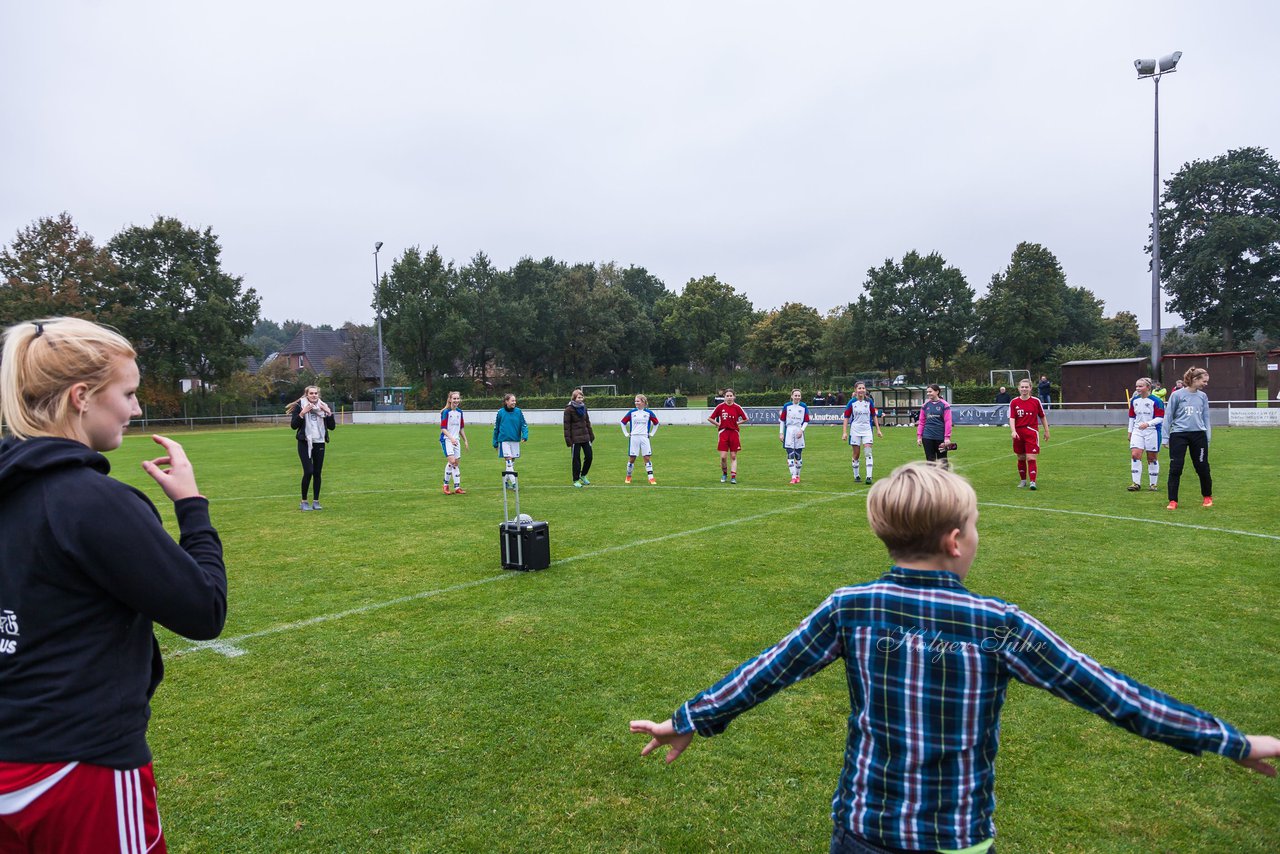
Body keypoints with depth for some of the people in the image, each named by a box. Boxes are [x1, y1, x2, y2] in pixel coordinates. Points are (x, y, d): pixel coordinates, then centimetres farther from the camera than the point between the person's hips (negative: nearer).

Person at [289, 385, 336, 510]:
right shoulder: (299, 406, -3)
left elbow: (332, 427, 5)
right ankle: (304, 502, 2)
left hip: (319, 443, 4)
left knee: (317, 473, 6)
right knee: (308, 471, -11)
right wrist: (302, 413, -19)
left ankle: (316, 501, 15)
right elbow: (293, 425, -8)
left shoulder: (323, 406, 8)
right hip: (305, 443, -3)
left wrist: (329, 412, -8)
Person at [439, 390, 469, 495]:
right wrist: (451, 438, -23)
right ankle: (446, 484, -3)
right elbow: (443, 428, -11)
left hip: (456, 440, 6)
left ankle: (457, 487, 9)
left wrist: (465, 441, 17)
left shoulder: (460, 412, 11)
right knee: (451, 461, -18)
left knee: (456, 463, 6)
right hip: (446, 439, -6)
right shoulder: (446, 412, -8)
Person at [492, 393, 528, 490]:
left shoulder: (518, 411, 0)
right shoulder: (501, 412, -2)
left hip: (515, 440, 3)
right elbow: (496, 428, 6)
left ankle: (505, 480, 23)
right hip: (504, 440, -3)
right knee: (509, 461, -12)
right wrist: (495, 442, 9)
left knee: (512, 461, 9)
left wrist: (525, 435, -15)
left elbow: (524, 424, 2)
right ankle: (513, 482, -14)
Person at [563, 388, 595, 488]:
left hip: (585, 437, 6)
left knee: (589, 456, 4)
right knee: (576, 459, 2)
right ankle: (576, 480, 15)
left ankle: (583, 475, 26)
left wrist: (591, 435, 14)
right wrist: (568, 440, -14)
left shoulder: (583, 408, 9)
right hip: (575, 438, -5)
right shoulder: (569, 410, -9)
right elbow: (567, 426, -10)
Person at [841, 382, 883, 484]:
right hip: (855, 430, -1)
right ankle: (856, 476, 20)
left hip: (867, 430, 1)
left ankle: (869, 477, -12)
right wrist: (844, 432, -9)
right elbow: (846, 417, -2)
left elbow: (874, 415, 10)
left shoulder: (869, 401, 1)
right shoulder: (852, 402, -4)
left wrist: (878, 429, 8)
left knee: (868, 452, -11)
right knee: (856, 455, 5)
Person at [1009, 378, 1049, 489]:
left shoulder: (1036, 401, 0)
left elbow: (1043, 416, 10)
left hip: (1032, 433, -2)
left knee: (1031, 458, -11)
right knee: (1021, 458, 11)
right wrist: (1013, 431, -21)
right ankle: (1023, 480, 25)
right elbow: (1011, 418, -7)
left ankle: (1032, 482, -10)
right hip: (1018, 433, 2)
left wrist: (1046, 431, 11)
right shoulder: (1014, 402, 0)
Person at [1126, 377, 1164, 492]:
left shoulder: (1156, 401, -9)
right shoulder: (1134, 400, 8)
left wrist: (1148, 423, -26)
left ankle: (1153, 484, 17)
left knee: (1152, 458, 5)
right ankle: (1136, 483, -6)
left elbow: (1160, 418, -11)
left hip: (1152, 432, -4)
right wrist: (1130, 431, 17)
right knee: (1134, 455, -10)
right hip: (1137, 431, 4)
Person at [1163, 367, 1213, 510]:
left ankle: (1208, 497, 28)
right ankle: (1173, 501, 5)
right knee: (1175, 468, -3)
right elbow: (1168, 416, 0)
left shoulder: (1203, 396, 7)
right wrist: (1166, 437, -1)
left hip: (1198, 434, 3)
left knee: (1202, 467, 7)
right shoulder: (1177, 395, -3)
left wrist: (1208, 437, 9)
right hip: (1179, 434, -3)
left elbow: (1206, 417, 13)